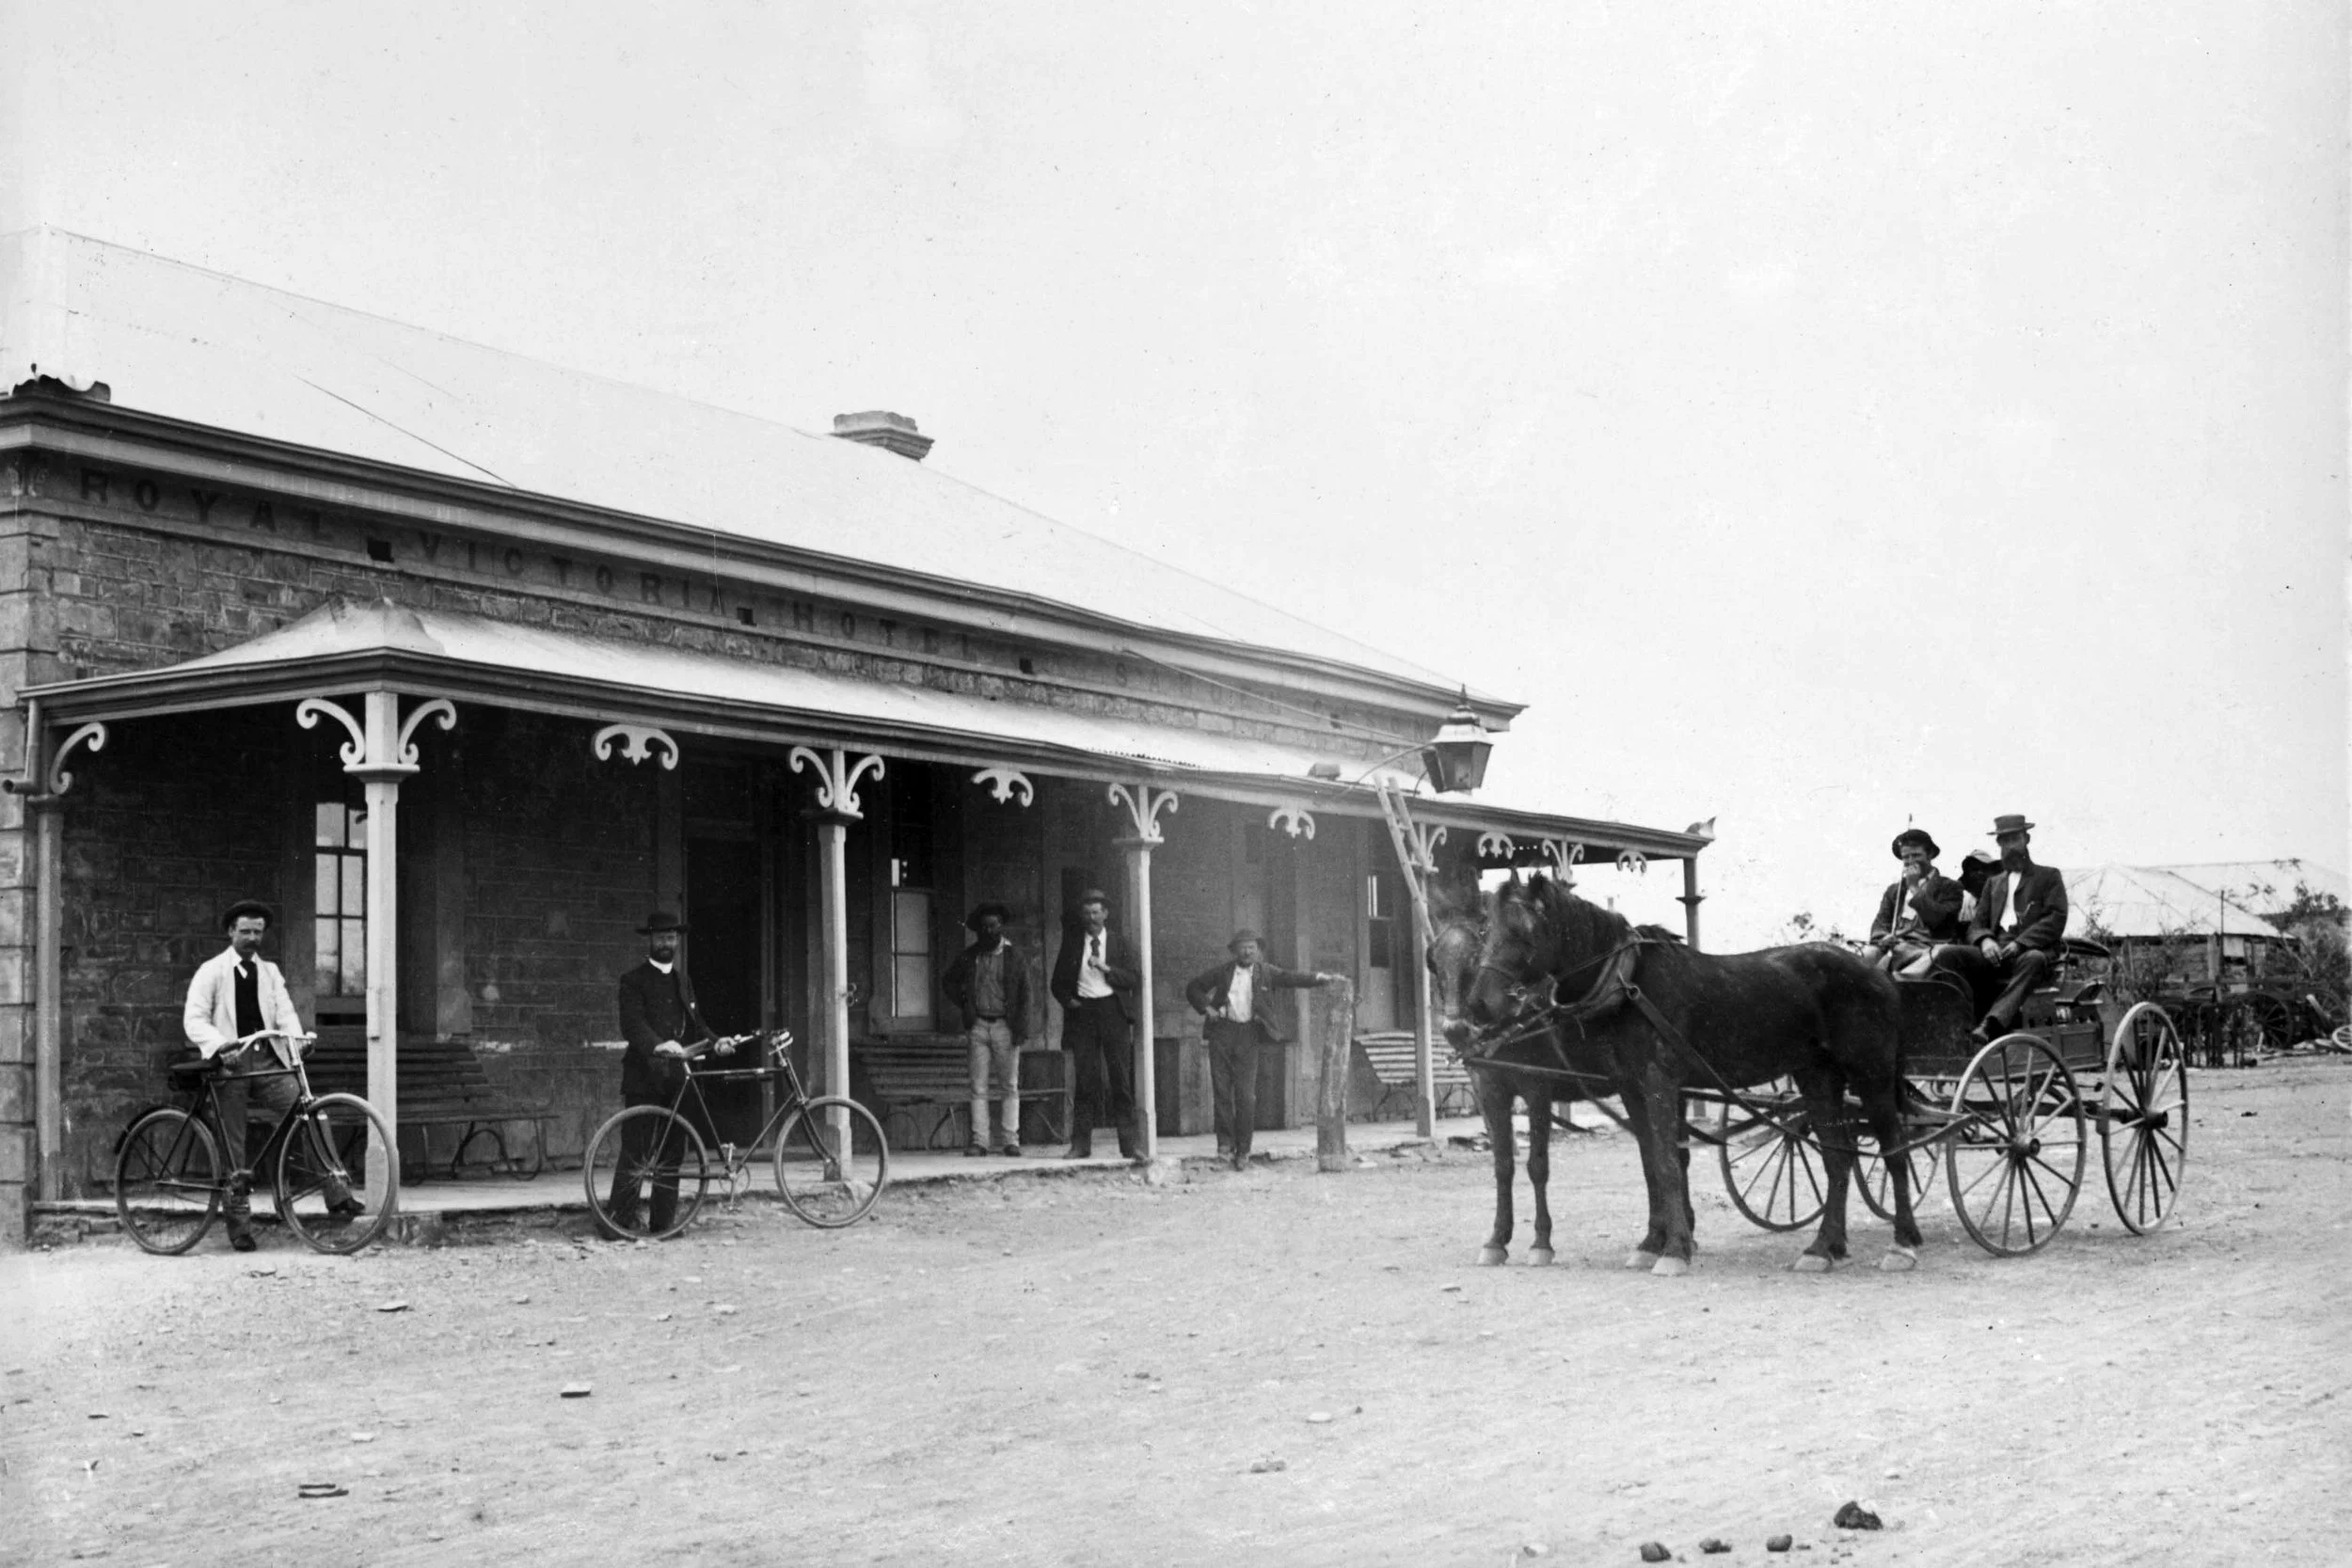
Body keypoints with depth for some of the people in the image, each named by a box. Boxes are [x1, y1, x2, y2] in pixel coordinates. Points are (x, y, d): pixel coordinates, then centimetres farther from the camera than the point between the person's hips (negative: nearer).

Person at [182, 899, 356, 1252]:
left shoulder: (270, 972, 17)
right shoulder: (211, 972, 5)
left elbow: (285, 1013, 6)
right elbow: (194, 1020, -5)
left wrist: (295, 1038, -16)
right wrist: (219, 1044, -24)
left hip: (267, 1062, 3)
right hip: (229, 1063, -3)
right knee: (233, 1147, 0)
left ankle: (335, 1191, -19)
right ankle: (240, 1225, 8)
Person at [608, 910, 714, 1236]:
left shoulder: (683, 982, 21)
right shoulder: (634, 981, 0)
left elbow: (696, 1025, 20)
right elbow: (633, 1024, -14)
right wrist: (657, 1045, -31)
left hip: (676, 1077, 6)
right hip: (644, 1077, -6)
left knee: (672, 1153, 5)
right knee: (635, 1152, -8)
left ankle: (663, 1221, 10)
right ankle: (620, 1221, -6)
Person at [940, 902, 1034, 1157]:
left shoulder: (1013, 958, 4)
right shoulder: (968, 957, 9)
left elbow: (1024, 995, 1)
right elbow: (947, 982, 22)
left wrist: (1021, 1030, -8)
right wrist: (964, 1005, 8)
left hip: (1005, 1026, -1)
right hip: (978, 1026, 1)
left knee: (1009, 1087, -1)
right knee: (978, 1087, -2)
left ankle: (1010, 1140, 1)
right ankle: (978, 1140, -2)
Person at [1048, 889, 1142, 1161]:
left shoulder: (1118, 942, 8)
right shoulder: (1071, 942, 11)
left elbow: (1135, 980, 1)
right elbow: (1058, 982, 15)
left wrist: (1105, 968, -11)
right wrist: (1068, 1000, -4)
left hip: (1111, 1011, -1)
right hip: (1082, 1012, 1)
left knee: (1120, 1076, -3)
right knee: (1085, 1079, -1)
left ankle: (1130, 1143, 0)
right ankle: (1081, 1143, 1)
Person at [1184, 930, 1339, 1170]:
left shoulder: (1266, 972, 6)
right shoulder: (1223, 972, 7)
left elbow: (1291, 978, -5)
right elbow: (1193, 988, 16)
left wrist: (1319, 978, -21)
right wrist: (1206, 1008, 1)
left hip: (1247, 1035, -1)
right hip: (1222, 1031, 1)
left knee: (1246, 1095, -4)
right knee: (1222, 1090, -1)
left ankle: (1242, 1150, 3)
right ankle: (1225, 1141, 8)